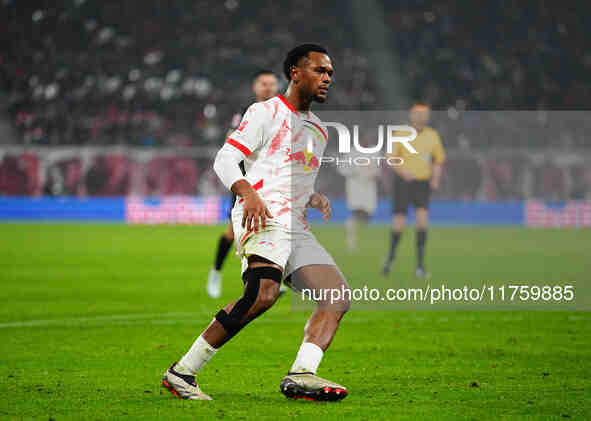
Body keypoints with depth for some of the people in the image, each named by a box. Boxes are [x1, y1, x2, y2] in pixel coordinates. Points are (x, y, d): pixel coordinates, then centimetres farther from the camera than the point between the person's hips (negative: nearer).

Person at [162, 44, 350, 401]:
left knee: (339, 298, -7)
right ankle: (183, 371, -24)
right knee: (263, 294, -30)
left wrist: (315, 199, 12)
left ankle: (301, 376, -22)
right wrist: (249, 194, -23)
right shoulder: (266, 113, 4)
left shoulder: (318, 130, 27)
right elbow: (225, 160, -4)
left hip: (297, 228, 9)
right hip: (263, 217, -8)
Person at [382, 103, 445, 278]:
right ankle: (390, 257, 21)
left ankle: (420, 264, -13)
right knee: (399, 223, -5)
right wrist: (403, 172, -21)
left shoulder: (432, 136, 6)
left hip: (423, 184, 2)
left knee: (422, 219, -16)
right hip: (403, 183, -2)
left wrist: (436, 178, 3)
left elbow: (439, 159, 19)